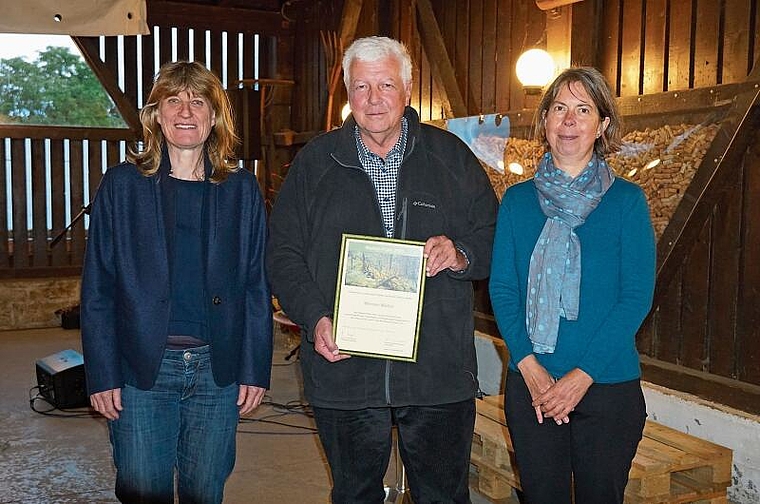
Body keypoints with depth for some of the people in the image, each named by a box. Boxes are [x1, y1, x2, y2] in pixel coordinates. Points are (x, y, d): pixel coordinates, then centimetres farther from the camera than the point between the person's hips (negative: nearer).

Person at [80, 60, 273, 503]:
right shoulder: (122, 185, 1)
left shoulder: (241, 189, 4)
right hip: (141, 369, -1)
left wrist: (256, 369, -1)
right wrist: (102, 374, -5)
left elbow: (257, 287, 4)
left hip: (218, 369, 1)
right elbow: (97, 288, 0)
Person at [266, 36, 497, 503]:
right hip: (343, 372, 1)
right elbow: (283, 252, 3)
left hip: (438, 374, 0)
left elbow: (494, 237, 7)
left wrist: (460, 254, -15)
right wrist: (315, 318, -11)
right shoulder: (315, 162, 4)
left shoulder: (451, 156, 3)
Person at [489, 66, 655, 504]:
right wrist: (529, 365, -12)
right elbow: (502, 287, 1)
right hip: (530, 386, 2)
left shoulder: (627, 201, -2)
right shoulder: (518, 200, 4)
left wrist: (584, 374, -14)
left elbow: (638, 296, -7)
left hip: (608, 386, -1)